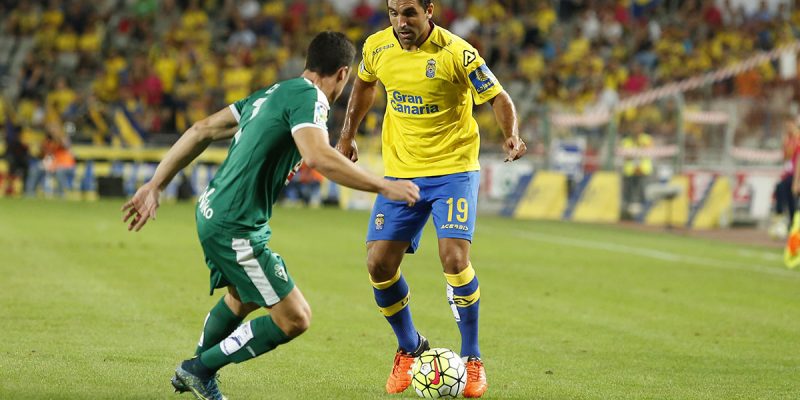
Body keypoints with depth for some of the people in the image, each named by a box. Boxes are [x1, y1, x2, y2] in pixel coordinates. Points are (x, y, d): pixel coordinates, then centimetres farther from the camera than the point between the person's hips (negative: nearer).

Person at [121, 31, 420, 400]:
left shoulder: (271, 94, 14)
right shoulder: (308, 97, -13)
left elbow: (202, 131, 15)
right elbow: (319, 158, -31)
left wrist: (155, 186, 19)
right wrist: (384, 187, -22)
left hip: (211, 213, 10)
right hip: (236, 227, -10)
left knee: (244, 297, 34)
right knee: (294, 319, -4)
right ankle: (201, 369, 6)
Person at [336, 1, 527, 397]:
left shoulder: (455, 52, -16)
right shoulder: (377, 47, -3)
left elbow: (498, 97, -9)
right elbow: (364, 84, 20)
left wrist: (511, 136, -28)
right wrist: (347, 135, 17)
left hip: (453, 170, -4)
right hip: (400, 171, 4)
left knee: (454, 258, -20)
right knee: (379, 264, -4)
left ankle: (472, 359, 1)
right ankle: (409, 349, 22)